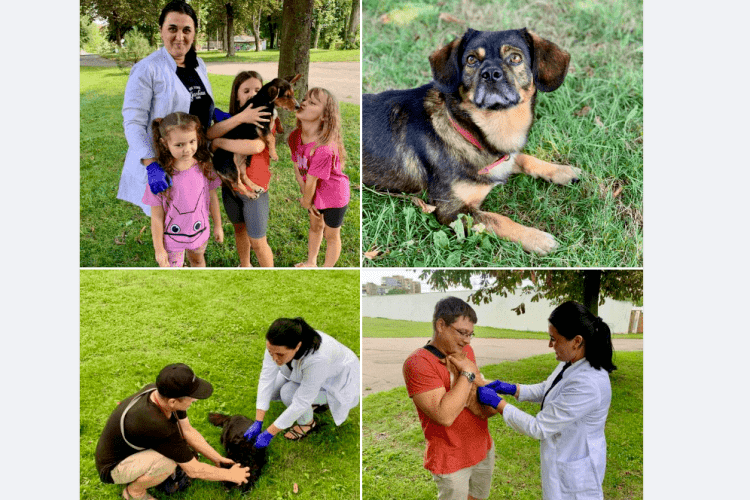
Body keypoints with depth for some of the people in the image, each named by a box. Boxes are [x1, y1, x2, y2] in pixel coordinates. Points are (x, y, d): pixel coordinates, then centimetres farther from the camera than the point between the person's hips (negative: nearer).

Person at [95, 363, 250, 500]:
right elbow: (193, 470, -27)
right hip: (113, 468, -8)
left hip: (132, 448, 8)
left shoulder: (161, 391, -18)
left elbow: (188, 431, -1)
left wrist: (217, 458, 0)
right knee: (169, 462, -34)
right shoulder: (158, 426, -39)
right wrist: (230, 475, -13)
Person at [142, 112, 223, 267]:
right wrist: (159, 249, -10)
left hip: (200, 231, 3)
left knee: (198, 260, 29)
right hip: (172, 237, -3)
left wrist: (218, 225, 10)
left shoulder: (204, 166, -15)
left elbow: (212, 196, 0)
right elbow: (157, 216, -16)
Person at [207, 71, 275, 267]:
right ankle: (244, 266, 48)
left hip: (254, 190, -5)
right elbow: (210, 133, -23)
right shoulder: (230, 118, 0)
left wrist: (218, 142, -23)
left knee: (257, 241, 5)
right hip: (230, 185, 5)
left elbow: (255, 146, -34)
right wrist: (242, 116, -34)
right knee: (239, 229, 25)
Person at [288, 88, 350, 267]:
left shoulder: (323, 149, -40)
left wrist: (306, 201, -11)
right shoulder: (295, 137, -15)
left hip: (333, 193, -7)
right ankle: (311, 263, 50)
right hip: (316, 191, 8)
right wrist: (306, 197, -6)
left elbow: (311, 181, -27)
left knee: (331, 235, 13)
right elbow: (298, 169, -7)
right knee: (315, 225, 28)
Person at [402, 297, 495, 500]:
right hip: (452, 460, -7)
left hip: (484, 448, 7)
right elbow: (445, 416, -29)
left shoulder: (465, 350, 1)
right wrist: (467, 373, -24)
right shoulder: (417, 363, -23)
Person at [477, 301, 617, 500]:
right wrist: (512, 389, -1)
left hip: (574, 469, -8)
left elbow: (539, 428, -28)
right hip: (564, 453, 8)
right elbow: (546, 390, 14)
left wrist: (497, 402, -21)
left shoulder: (587, 386, -35)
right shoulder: (572, 363, -6)